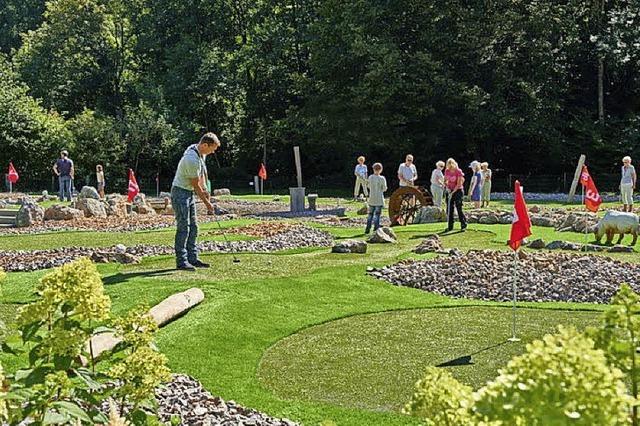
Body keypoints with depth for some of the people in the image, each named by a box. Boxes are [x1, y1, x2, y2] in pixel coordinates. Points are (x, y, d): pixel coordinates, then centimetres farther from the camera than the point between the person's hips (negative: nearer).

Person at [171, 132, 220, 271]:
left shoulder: (201, 153, 3)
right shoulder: (192, 159, -27)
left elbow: (201, 174, 18)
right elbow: (195, 185, -19)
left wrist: (204, 190, 8)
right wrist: (207, 203, -10)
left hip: (190, 193, 10)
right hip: (180, 193, -10)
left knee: (193, 227, 9)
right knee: (183, 227, -10)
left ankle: (192, 258, 14)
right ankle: (181, 261, -5)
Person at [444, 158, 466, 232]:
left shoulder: (458, 171, -15)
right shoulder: (447, 171, 1)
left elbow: (459, 184, -17)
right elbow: (445, 180, 11)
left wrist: (453, 192, -19)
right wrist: (447, 188, -7)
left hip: (457, 191, -5)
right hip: (449, 191, 5)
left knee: (459, 208, -8)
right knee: (449, 209, 4)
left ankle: (463, 225, 0)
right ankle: (450, 226, 11)